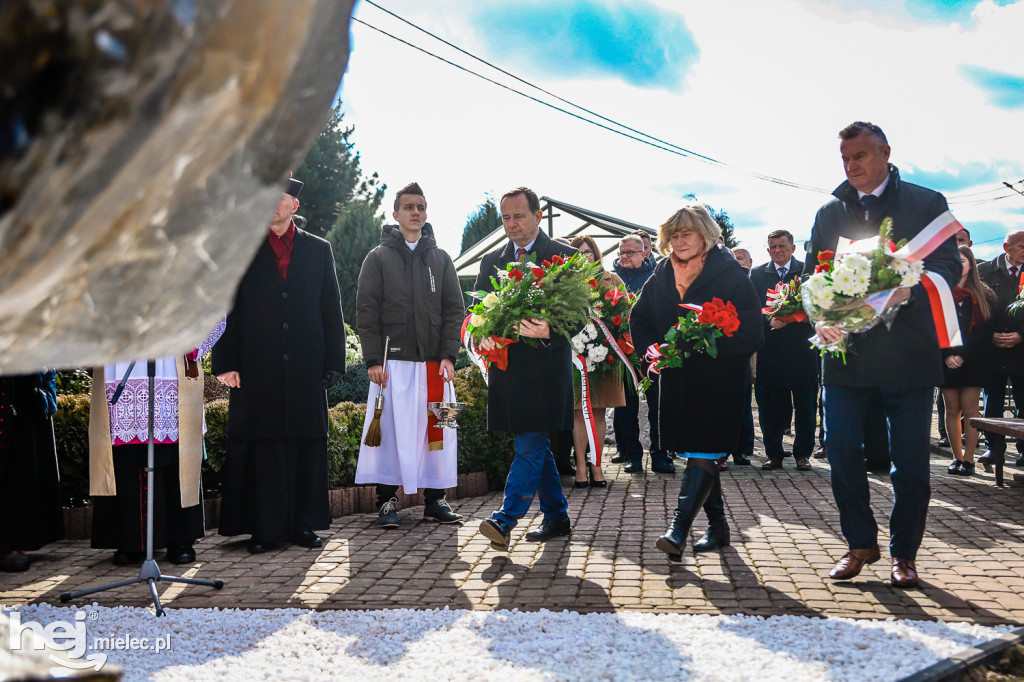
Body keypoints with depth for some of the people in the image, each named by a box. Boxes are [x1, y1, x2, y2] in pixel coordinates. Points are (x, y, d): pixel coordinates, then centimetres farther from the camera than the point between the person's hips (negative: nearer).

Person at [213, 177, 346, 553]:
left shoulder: (319, 250, 13)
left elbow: (331, 310, 10)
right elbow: (225, 308, 5)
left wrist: (334, 362, 3)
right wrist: (225, 363, -4)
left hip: (306, 367, 1)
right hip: (256, 367, -1)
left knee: (306, 444, 4)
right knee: (259, 446, 1)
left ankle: (303, 523, 14)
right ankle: (262, 528, 8)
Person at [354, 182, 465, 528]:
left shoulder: (440, 259, 14)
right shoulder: (378, 258, 6)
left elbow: (454, 310, 9)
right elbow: (366, 312, 1)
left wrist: (448, 355, -3)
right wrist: (373, 359, -8)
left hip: (434, 362, 3)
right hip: (392, 360, -2)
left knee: (436, 428, 3)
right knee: (391, 427, -3)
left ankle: (434, 498, 12)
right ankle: (387, 500, 5)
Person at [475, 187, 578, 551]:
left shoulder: (564, 257, 1)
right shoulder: (491, 261, 15)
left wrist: (549, 331, -24)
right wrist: (484, 336, -7)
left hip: (544, 367, -5)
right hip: (507, 367, 6)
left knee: (529, 445, -10)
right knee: (534, 445, 12)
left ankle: (505, 520, -13)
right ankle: (557, 517, 23)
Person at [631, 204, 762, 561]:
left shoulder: (729, 273, -6)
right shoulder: (661, 276, 9)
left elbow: (751, 330, -11)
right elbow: (639, 319, 18)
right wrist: (653, 349, -1)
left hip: (718, 381, -5)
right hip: (677, 380, 6)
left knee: (702, 456, -12)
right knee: (696, 455, 12)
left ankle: (678, 529, -16)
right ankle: (717, 525, 25)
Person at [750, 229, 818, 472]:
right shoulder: (756, 274, 10)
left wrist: (807, 316, -17)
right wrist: (769, 321, -14)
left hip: (802, 349, 0)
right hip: (770, 349, 1)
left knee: (805, 404, 4)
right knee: (770, 405, 3)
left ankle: (803, 453, 15)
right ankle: (774, 454, 13)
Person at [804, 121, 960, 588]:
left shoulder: (927, 203, 5)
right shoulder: (829, 213, 15)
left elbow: (948, 268, -2)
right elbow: (811, 277, 12)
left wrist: (909, 290, -23)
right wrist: (821, 319, -8)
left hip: (907, 354, -2)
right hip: (846, 353, 3)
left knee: (910, 461, 4)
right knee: (841, 451, 1)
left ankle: (903, 553, 18)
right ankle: (861, 543, 18)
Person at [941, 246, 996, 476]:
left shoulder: (984, 296, 6)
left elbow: (985, 330, -2)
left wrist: (963, 355, -11)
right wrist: (947, 355, -10)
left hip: (973, 361, -1)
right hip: (946, 360, 1)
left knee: (969, 409, -3)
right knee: (952, 409, 2)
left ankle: (968, 459, 1)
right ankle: (957, 457, 9)